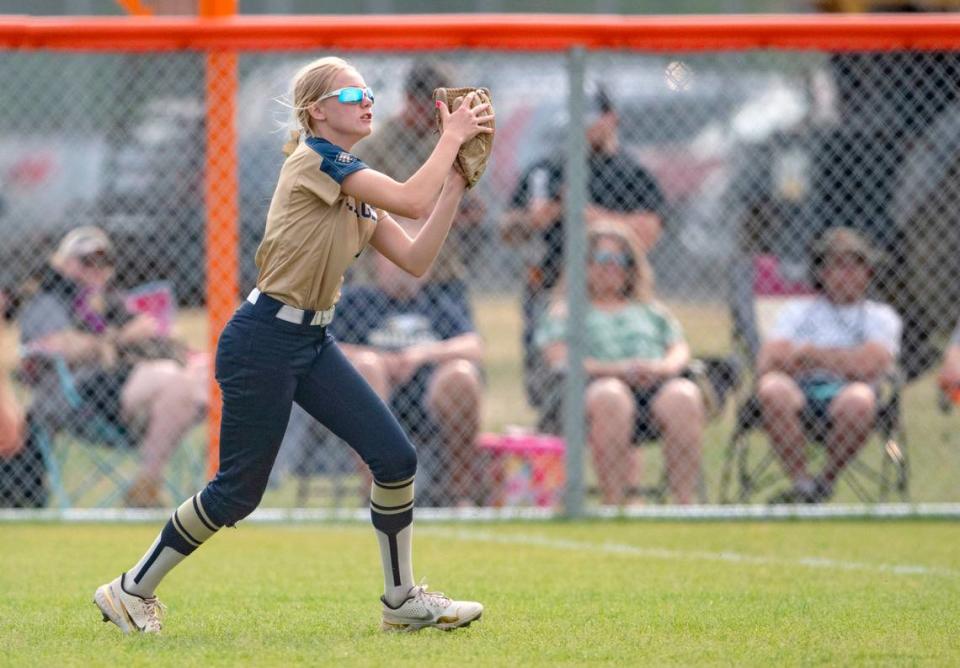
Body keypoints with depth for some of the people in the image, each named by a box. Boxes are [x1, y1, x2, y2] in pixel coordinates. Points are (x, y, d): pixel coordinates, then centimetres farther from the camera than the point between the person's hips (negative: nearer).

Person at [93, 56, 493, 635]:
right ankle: (133, 590, 16)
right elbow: (413, 202, -24)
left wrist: (455, 184, 1)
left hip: (313, 343, 9)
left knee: (396, 459, -1)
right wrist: (452, 135, -14)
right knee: (239, 490, 0)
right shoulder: (315, 159, -15)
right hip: (263, 342, -9)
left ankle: (403, 600, 12)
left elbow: (416, 259, 7)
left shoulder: (357, 188, 12)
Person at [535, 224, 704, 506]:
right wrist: (617, 370, -11)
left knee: (684, 395, -34)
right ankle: (614, 505, -46)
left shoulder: (651, 311, 34)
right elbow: (560, 360, 5)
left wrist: (664, 367, -6)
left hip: (656, 385, 3)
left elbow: (681, 350, 21)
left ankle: (685, 502, -41)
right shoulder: (563, 311, 23)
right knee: (610, 396, -41)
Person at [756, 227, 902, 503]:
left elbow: (868, 366, -2)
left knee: (859, 398, -39)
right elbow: (766, 364, 7)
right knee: (772, 388, -35)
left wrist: (811, 354, 5)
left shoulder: (879, 316, 18)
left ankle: (825, 481, -20)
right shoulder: (797, 312, 25)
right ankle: (801, 482, -29)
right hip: (799, 392, 1)